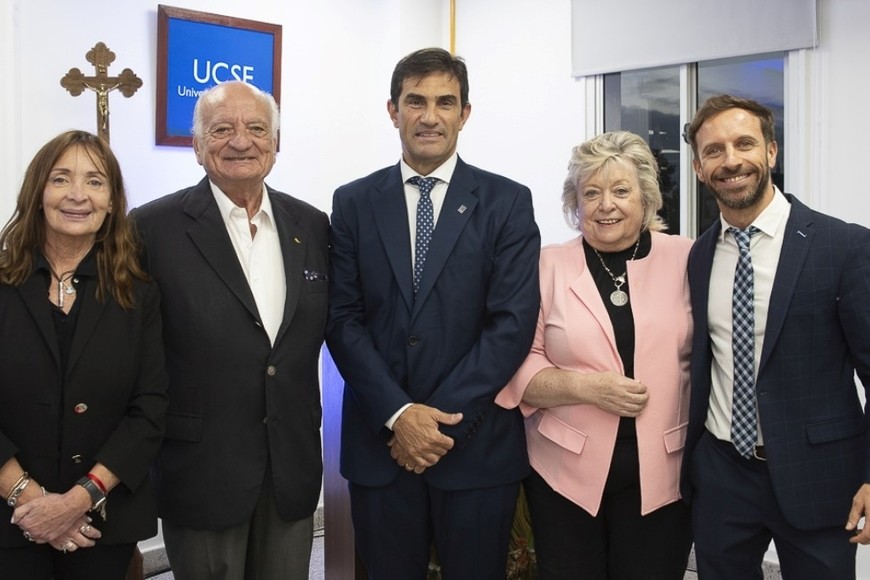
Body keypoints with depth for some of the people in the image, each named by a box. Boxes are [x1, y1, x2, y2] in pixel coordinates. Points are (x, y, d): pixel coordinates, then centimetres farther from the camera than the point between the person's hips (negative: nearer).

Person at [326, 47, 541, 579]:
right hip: (379, 441, 2)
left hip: (477, 445, -1)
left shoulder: (507, 202, 0)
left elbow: (513, 322, -8)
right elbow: (343, 318, -1)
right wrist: (398, 414, -12)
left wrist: (443, 419, -13)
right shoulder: (354, 203, 5)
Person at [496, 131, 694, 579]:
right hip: (566, 472, 0)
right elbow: (517, 365, -2)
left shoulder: (685, 259, 1)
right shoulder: (548, 265, 0)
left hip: (661, 474, 1)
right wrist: (586, 386, -16)